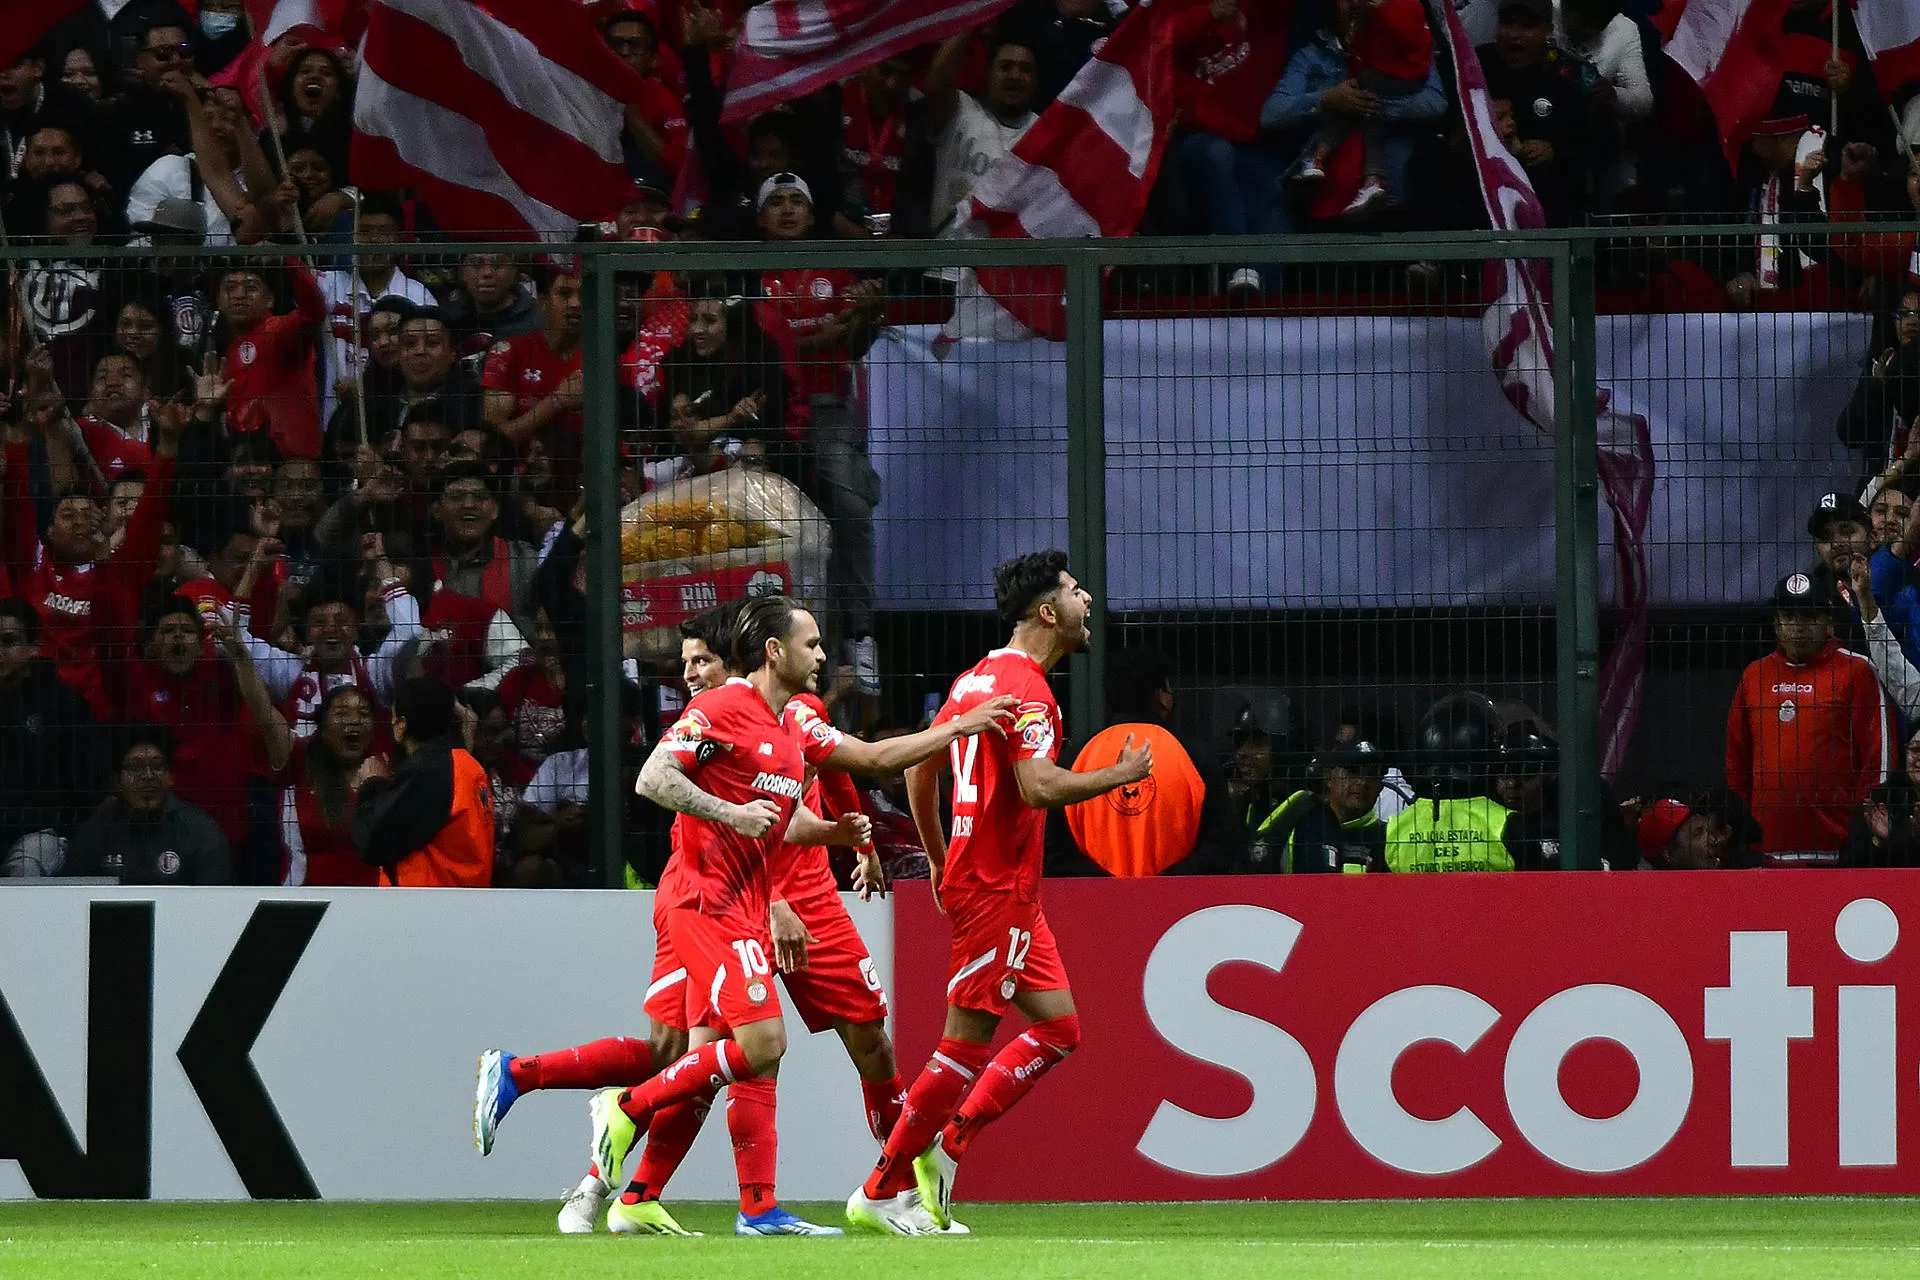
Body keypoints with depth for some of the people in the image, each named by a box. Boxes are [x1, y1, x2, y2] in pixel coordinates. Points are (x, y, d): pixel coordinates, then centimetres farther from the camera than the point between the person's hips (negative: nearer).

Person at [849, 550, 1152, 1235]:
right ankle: (881, 1193, -3)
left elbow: (919, 769, 22)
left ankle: (947, 1146, 7)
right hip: (997, 889, -10)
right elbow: (1038, 788, -28)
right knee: (969, 1044, -6)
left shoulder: (980, 678, 15)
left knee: (1057, 1027, 8)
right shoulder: (1025, 687, -15)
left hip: (1005, 889, 10)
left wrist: (940, 859, 29)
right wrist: (1122, 774, -15)